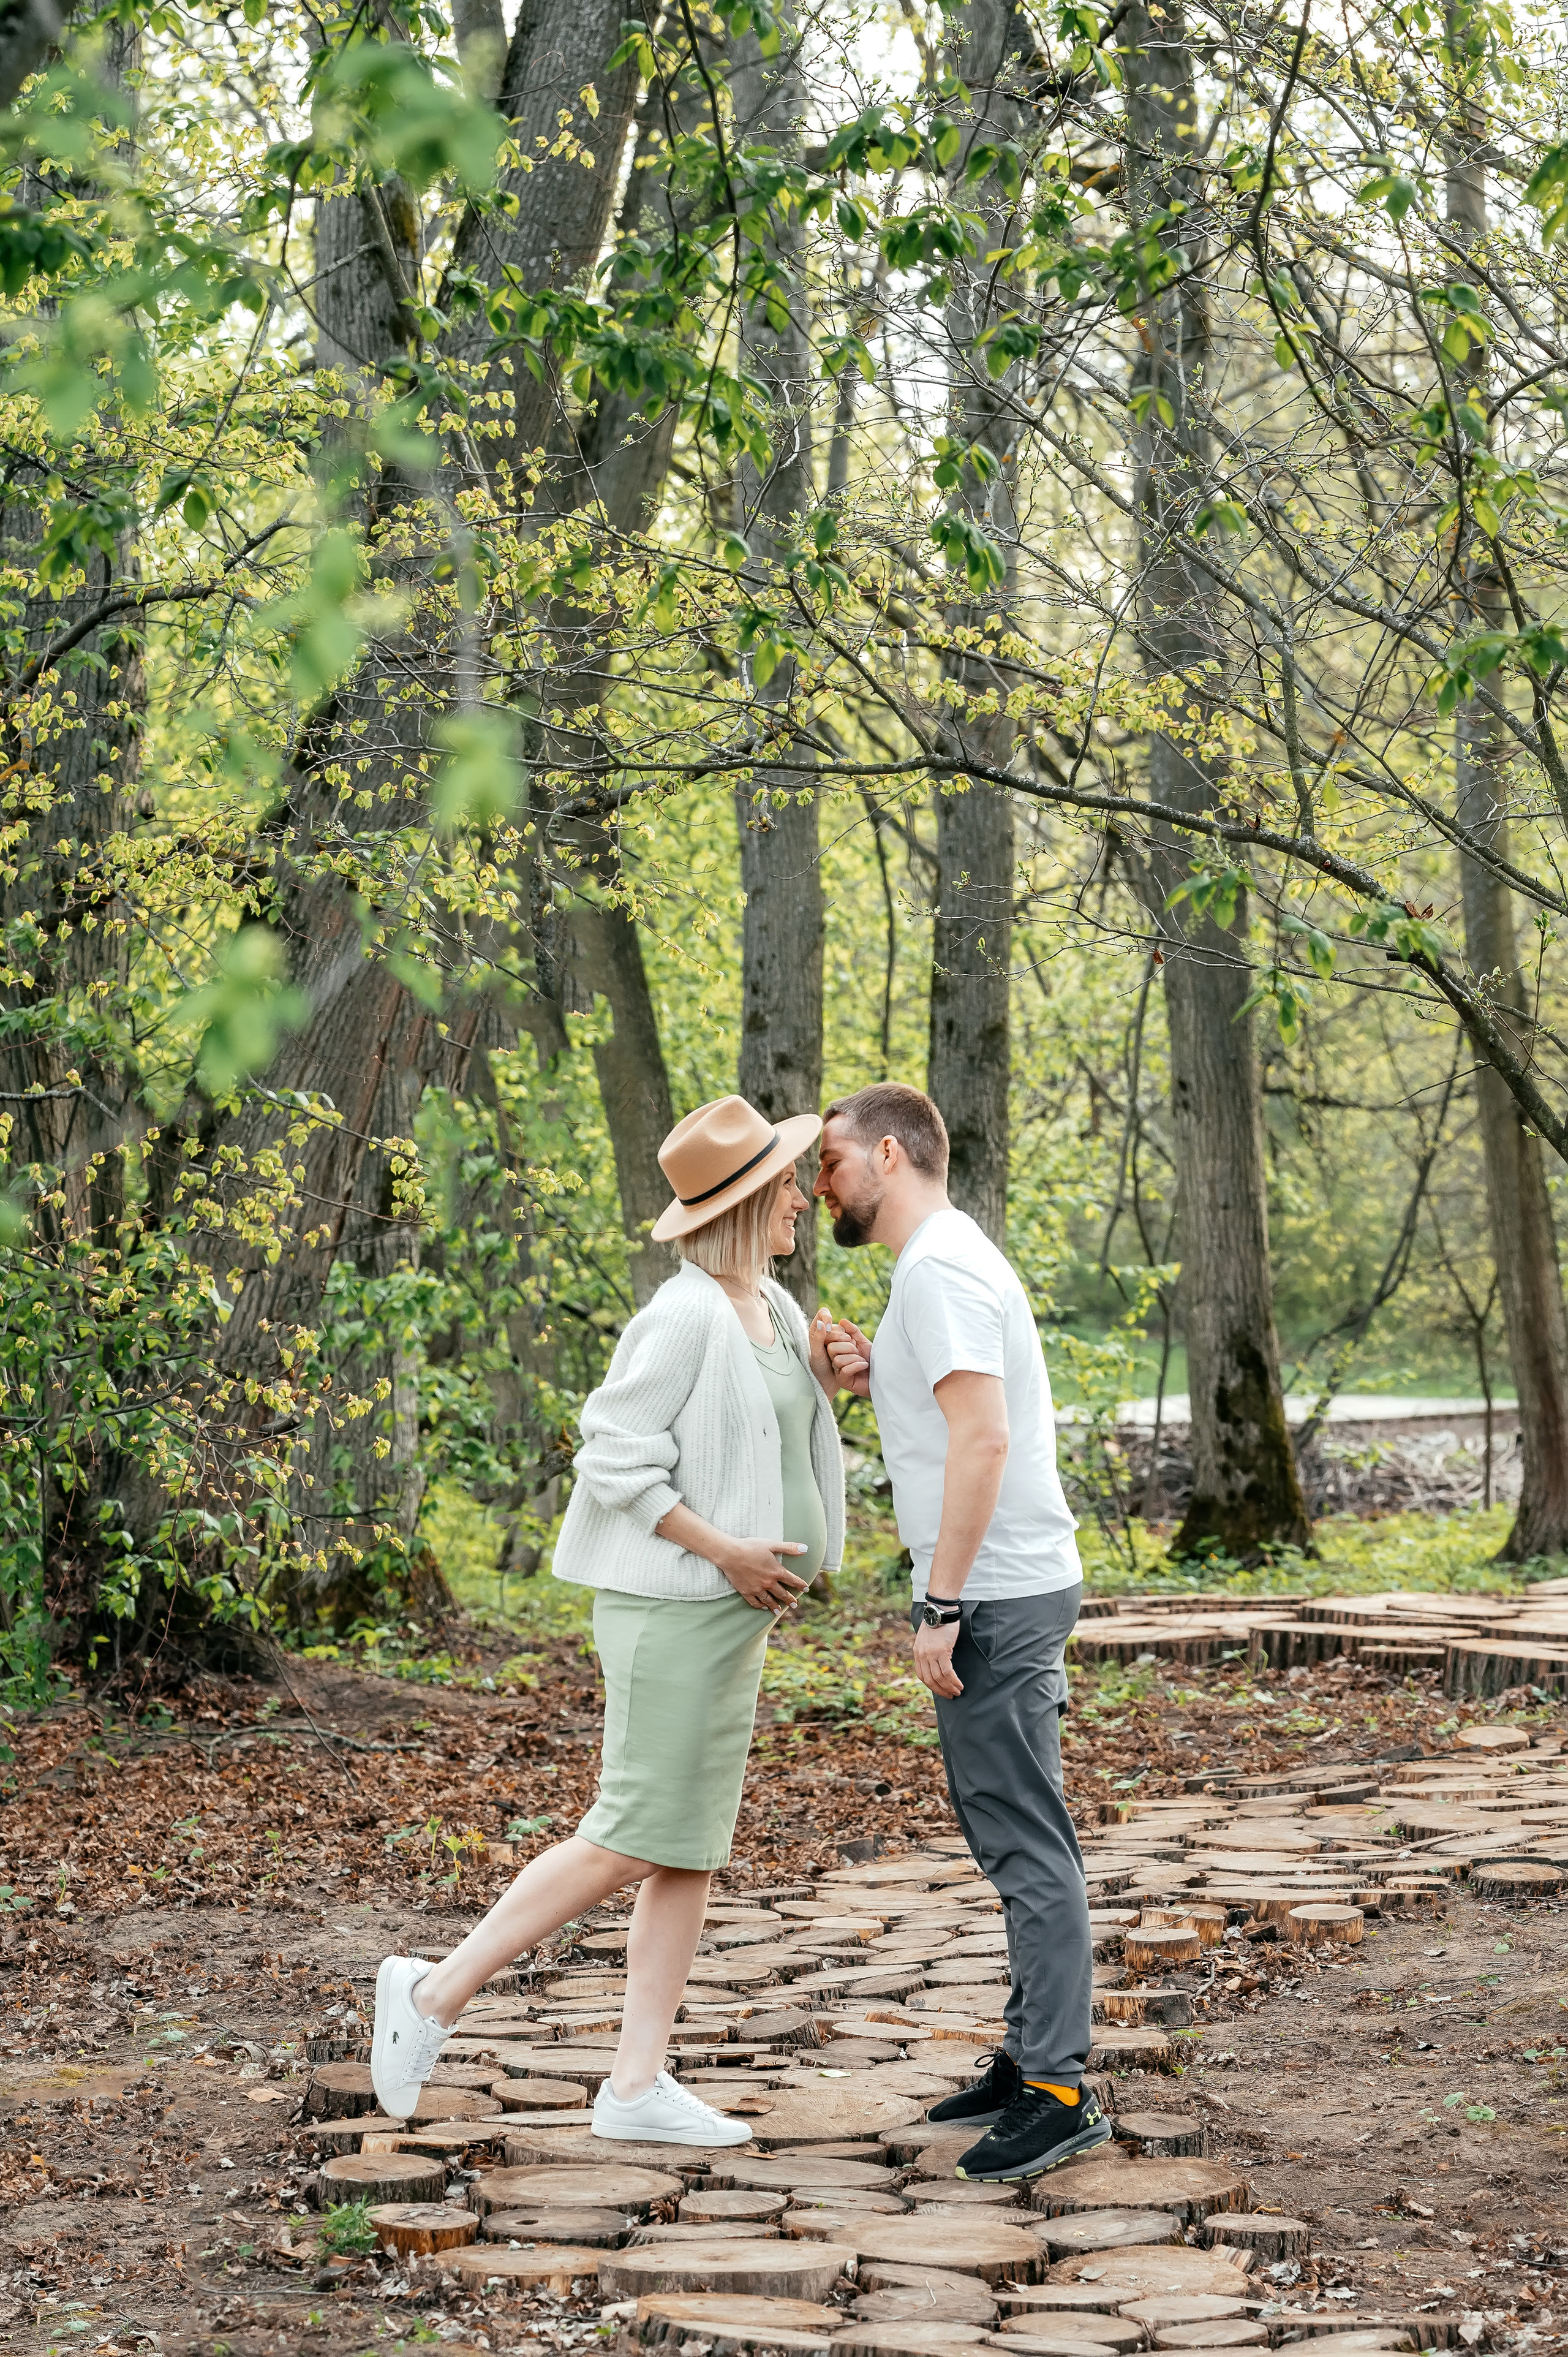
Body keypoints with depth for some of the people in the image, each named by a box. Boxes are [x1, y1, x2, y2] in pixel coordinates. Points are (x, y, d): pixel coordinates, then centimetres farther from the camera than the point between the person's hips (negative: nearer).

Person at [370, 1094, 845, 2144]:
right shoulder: (684, 1317, -17)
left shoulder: (773, 1309, 11)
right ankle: (437, 1991, 5)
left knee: (694, 1850, 7)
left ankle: (638, 2085, 10)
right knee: (633, 1842, -7)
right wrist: (726, 1552, -19)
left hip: (729, 1613, 9)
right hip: (671, 1604, -9)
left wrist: (824, 1386, 2)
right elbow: (618, 1459, -20)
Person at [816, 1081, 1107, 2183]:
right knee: (1018, 1835, 14)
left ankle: (1059, 2092, -8)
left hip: (997, 1593, -11)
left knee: (1027, 1841, -9)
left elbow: (984, 1439, -24)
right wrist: (879, 1379, 9)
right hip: (1013, 1588, 11)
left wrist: (942, 1605, -23)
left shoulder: (939, 1268, -15)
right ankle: (1033, 2057, 21)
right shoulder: (951, 1258, 18)